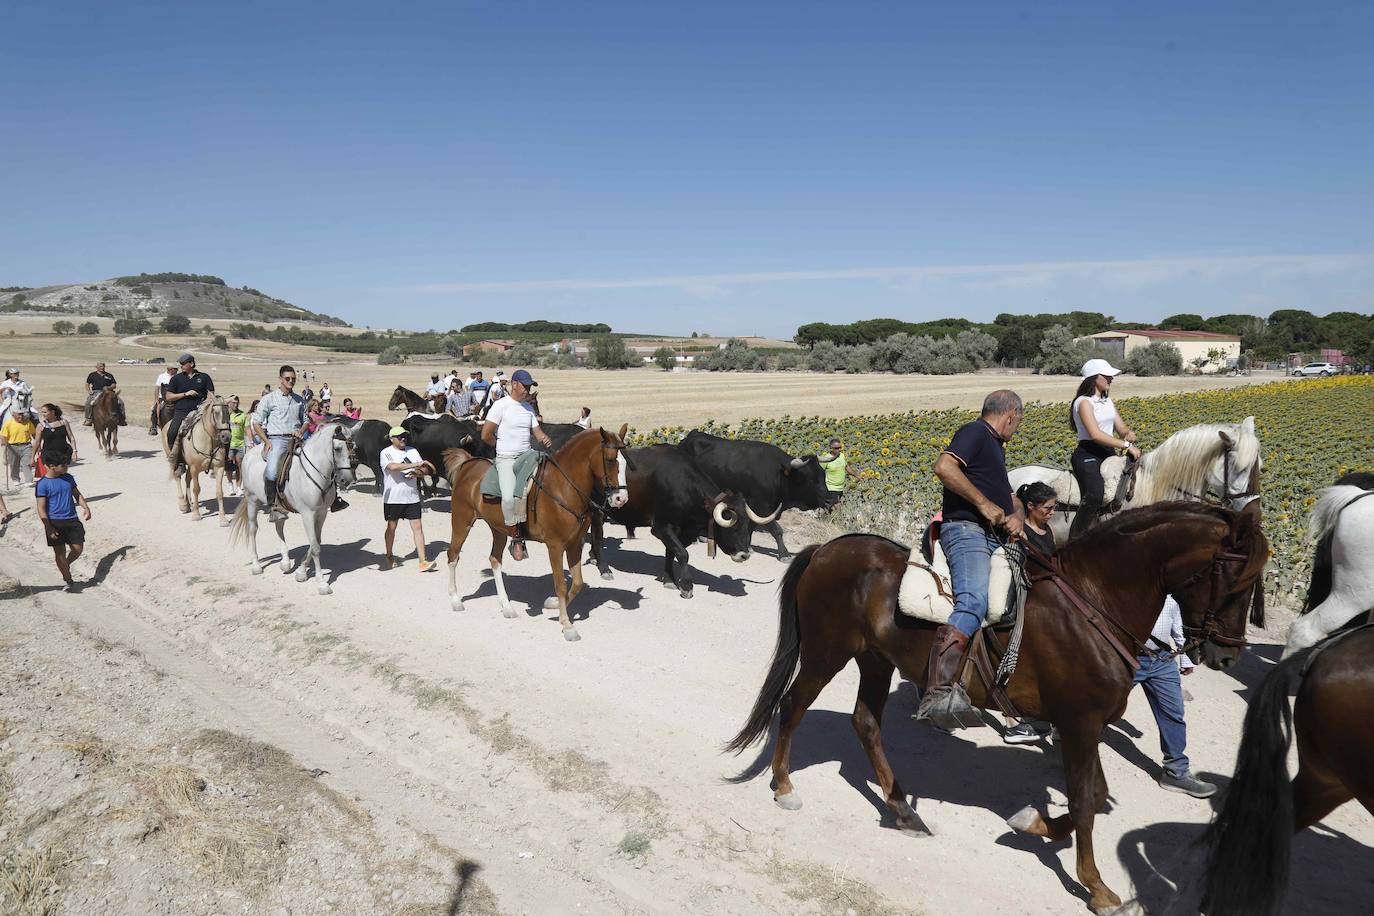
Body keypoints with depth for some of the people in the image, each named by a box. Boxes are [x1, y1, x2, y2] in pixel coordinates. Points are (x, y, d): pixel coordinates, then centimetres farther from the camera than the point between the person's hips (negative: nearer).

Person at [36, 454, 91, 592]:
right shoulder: (43, 484, -10)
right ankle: (69, 581, 14)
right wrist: (49, 528, -15)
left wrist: (85, 507, -2)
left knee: (78, 548, 1)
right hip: (54, 522, -4)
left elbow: (77, 494, 17)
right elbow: (41, 508, -10)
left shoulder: (68, 478, 5)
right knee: (60, 552, 3)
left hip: (72, 519, 4)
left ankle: (65, 567, 31)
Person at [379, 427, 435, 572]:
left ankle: (423, 561, -4)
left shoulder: (413, 451, 7)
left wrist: (417, 473, -15)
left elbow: (423, 470, 9)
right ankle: (389, 556, 31)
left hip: (412, 497, 3)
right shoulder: (386, 453, -6)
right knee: (391, 527, 11)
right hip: (392, 498, -3)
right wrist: (415, 464, -28)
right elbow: (393, 467, -25)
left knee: (417, 527, -3)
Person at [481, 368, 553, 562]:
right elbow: (486, 435, -7)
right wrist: (503, 446, 6)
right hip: (506, 459, -7)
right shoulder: (501, 405, -5)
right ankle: (516, 539, -10)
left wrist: (546, 440, -8)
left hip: (527, 457, 7)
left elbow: (537, 432, 15)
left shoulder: (529, 408, 15)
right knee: (509, 497, -26)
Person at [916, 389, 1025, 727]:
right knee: (974, 602, -31)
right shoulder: (975, 432, 0)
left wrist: (1016, 516, 10)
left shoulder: (995, 446, 29)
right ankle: (937, 693, -45)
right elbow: (943, 467, -17)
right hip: (966, 530, -11)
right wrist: (984, 503, -14)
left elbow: (1007, 493, 33)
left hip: (994, 537, 11)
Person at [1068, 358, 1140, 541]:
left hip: (1109, 453, 9)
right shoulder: (1084, 402, -9)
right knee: (1093, 498, -26)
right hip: (1088, 455, -9)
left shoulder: (1107, 401, 17)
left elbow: (1121, 427, 19)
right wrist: (1126, 445, -21)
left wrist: (1129, 433, -6)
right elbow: (1095, 434, -21)